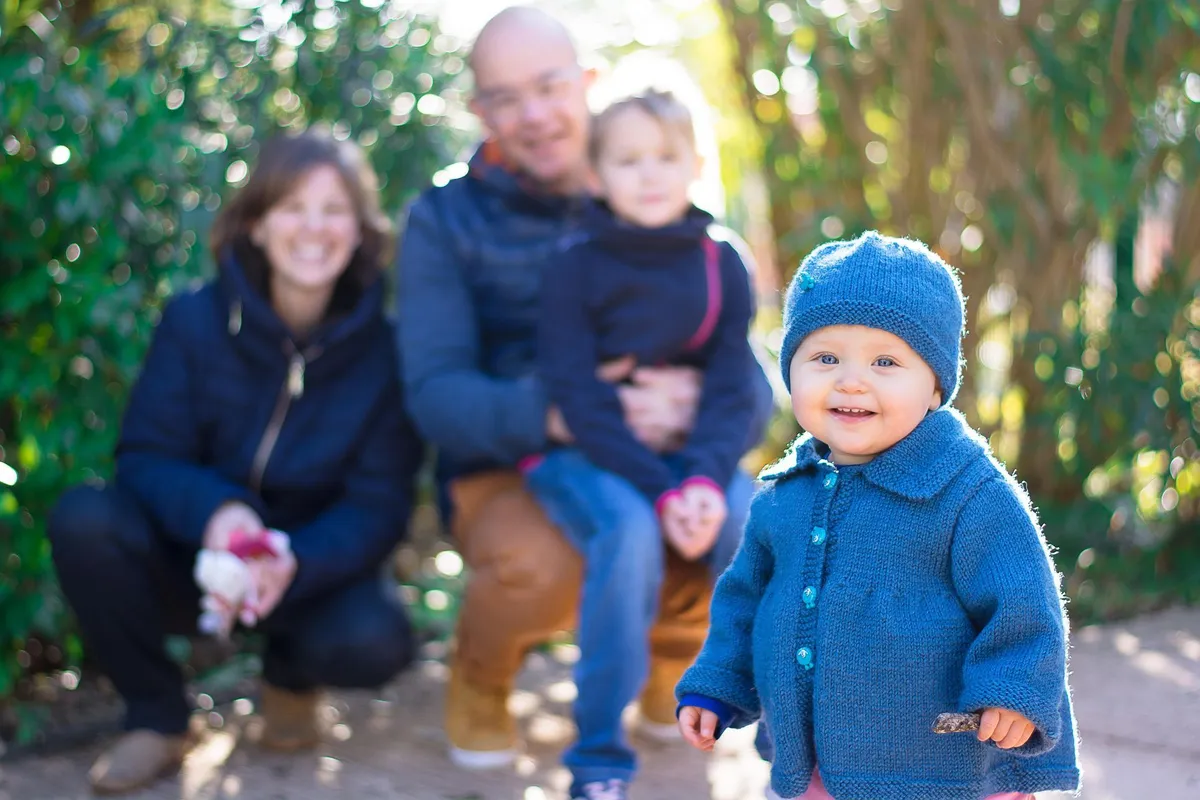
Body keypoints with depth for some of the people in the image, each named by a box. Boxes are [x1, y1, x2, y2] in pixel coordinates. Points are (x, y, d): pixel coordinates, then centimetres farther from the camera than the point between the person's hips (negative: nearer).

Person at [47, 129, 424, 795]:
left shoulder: (384, 347, -11)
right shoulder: (196, 321, -10)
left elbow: (378, 505, -13)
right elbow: (145, 458, -12)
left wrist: (294, 564, -34)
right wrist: (212, 511, -36)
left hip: (315, 564, 0)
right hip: (191, 559, 1)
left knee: (374, 641, -33)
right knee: (84, 519, -29)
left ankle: (291, 675, 8)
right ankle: (157, 716, -6)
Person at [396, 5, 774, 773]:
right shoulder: (445, 222, -4)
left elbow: (751, 382, -3)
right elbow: (435, 395, -14)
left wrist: (700, 402, -30)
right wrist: (554, 414, -36)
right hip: (509, 477, -2)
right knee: (544, 567, -37)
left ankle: (671, 654, 9)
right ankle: (480, 675, 1)